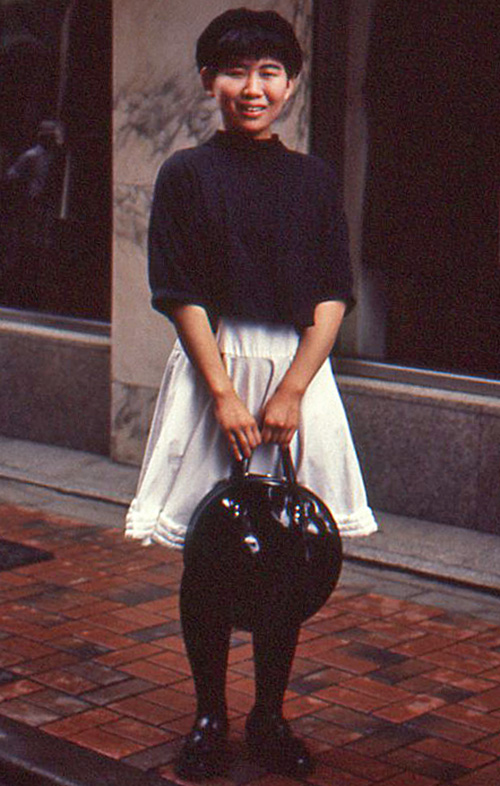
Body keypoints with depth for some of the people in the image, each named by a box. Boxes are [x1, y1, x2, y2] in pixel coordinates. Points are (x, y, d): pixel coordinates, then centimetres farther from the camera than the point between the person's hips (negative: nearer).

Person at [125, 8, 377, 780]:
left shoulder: (314, 180, 7)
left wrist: (290, 391, -9)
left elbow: (333, 297, 2)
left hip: (298, 372, 2)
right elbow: (183, 296, -4)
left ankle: (270, 718, 17)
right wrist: (225, 393, -12)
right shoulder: (187, 174, 1)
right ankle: (210, 717, 16)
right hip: (214, 367, -2)